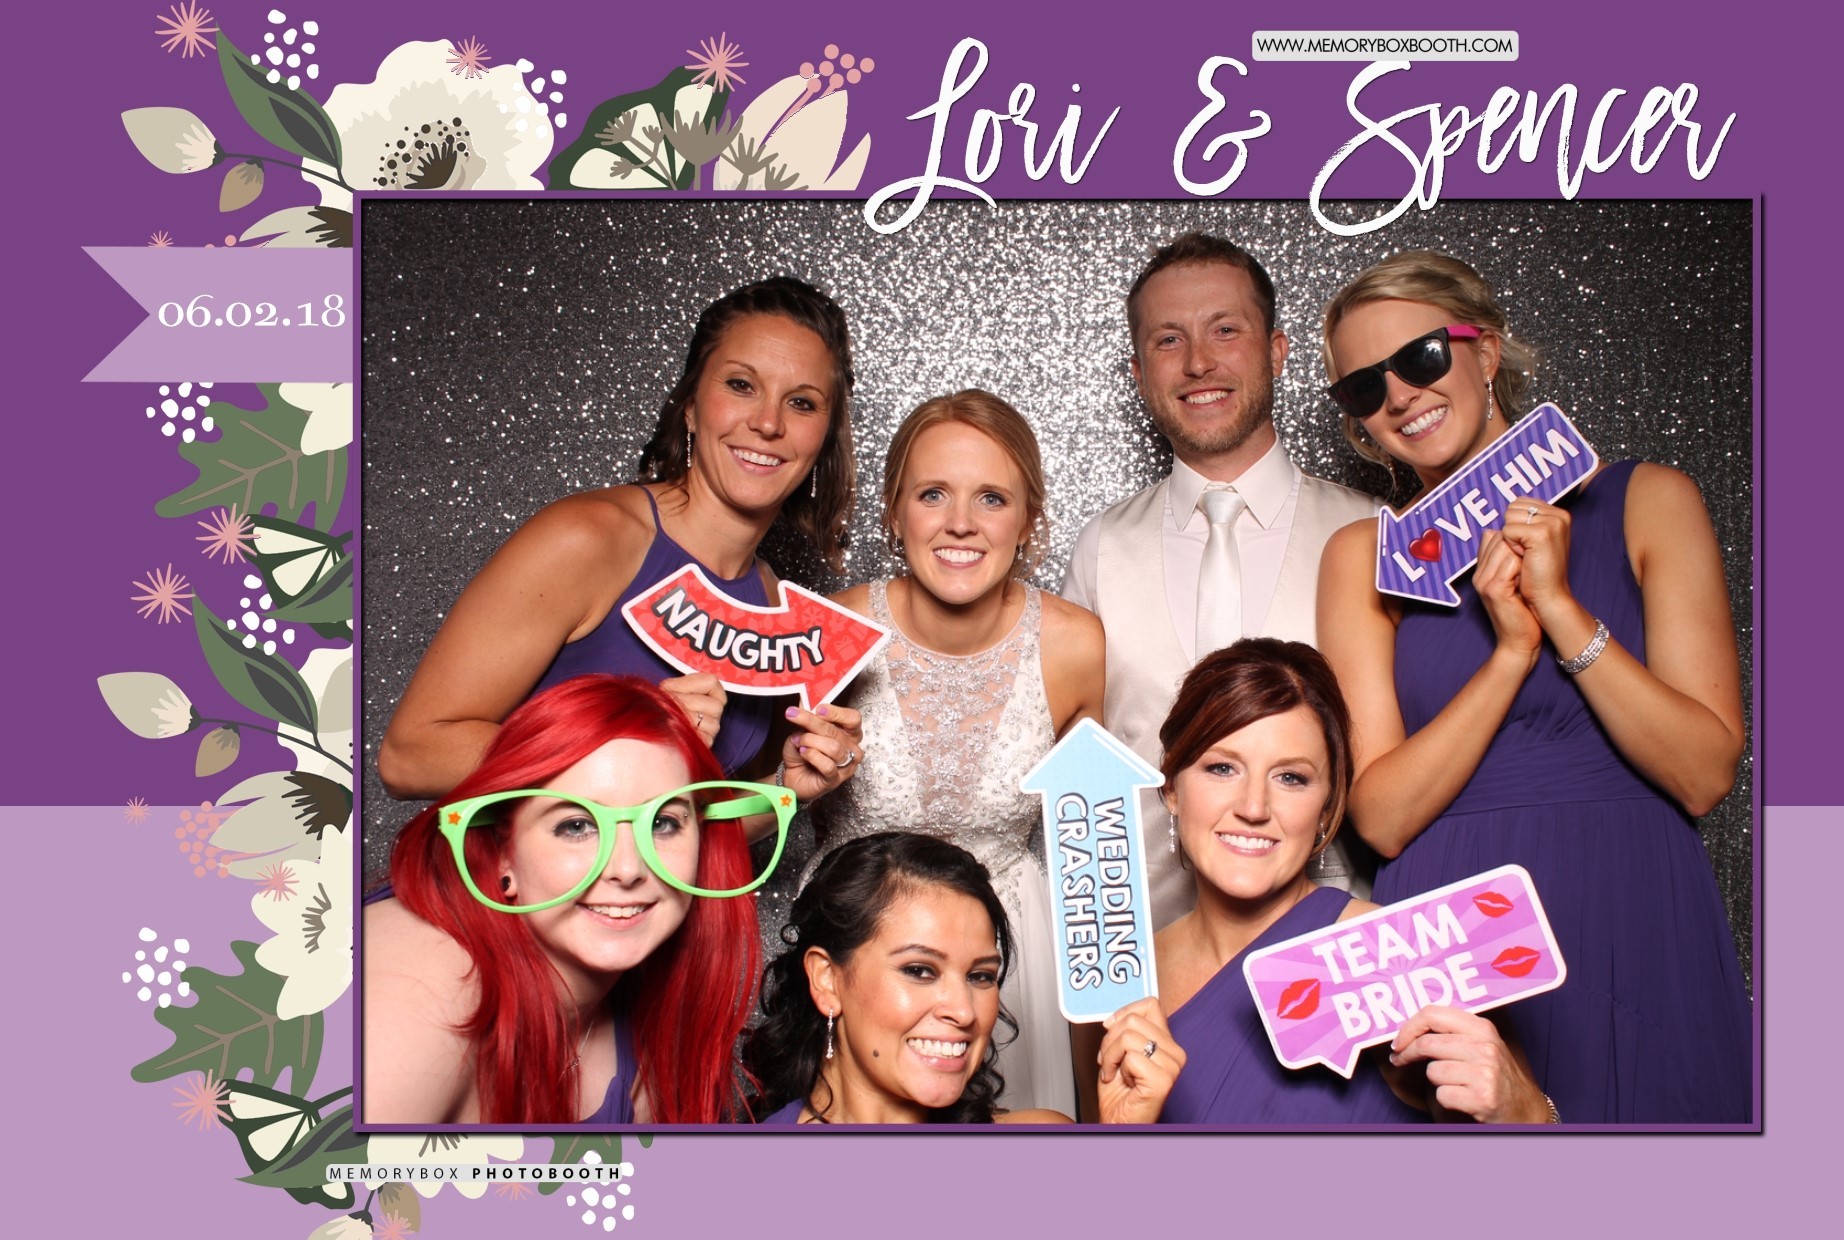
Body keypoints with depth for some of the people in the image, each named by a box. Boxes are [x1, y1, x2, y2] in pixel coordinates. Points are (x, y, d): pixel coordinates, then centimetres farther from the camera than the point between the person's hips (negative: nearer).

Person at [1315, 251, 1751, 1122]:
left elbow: (1704, 776, -6)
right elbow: (1381, 817, -6)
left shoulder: (1645, 502, 1)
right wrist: (1510, 653, -17)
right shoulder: (1365, 555, 2)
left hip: (1636, 929, 0)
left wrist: (1561, 607, -15)